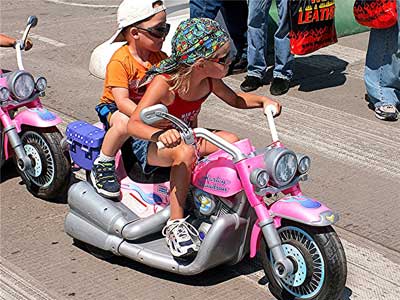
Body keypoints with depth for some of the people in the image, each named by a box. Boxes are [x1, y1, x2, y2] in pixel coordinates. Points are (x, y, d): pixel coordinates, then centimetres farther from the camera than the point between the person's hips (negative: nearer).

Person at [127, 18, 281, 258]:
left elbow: (235, 100, 14)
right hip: (148, 143, -7)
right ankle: (176, 223, -29)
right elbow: (134, 124, -36)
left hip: (187, 136, 7)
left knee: (231, 141, -12)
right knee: (185, 153, -37)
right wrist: (161, 134, -56)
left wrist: (263, 100, -4)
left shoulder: (210, 81, -8)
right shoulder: (165, 83, -29)